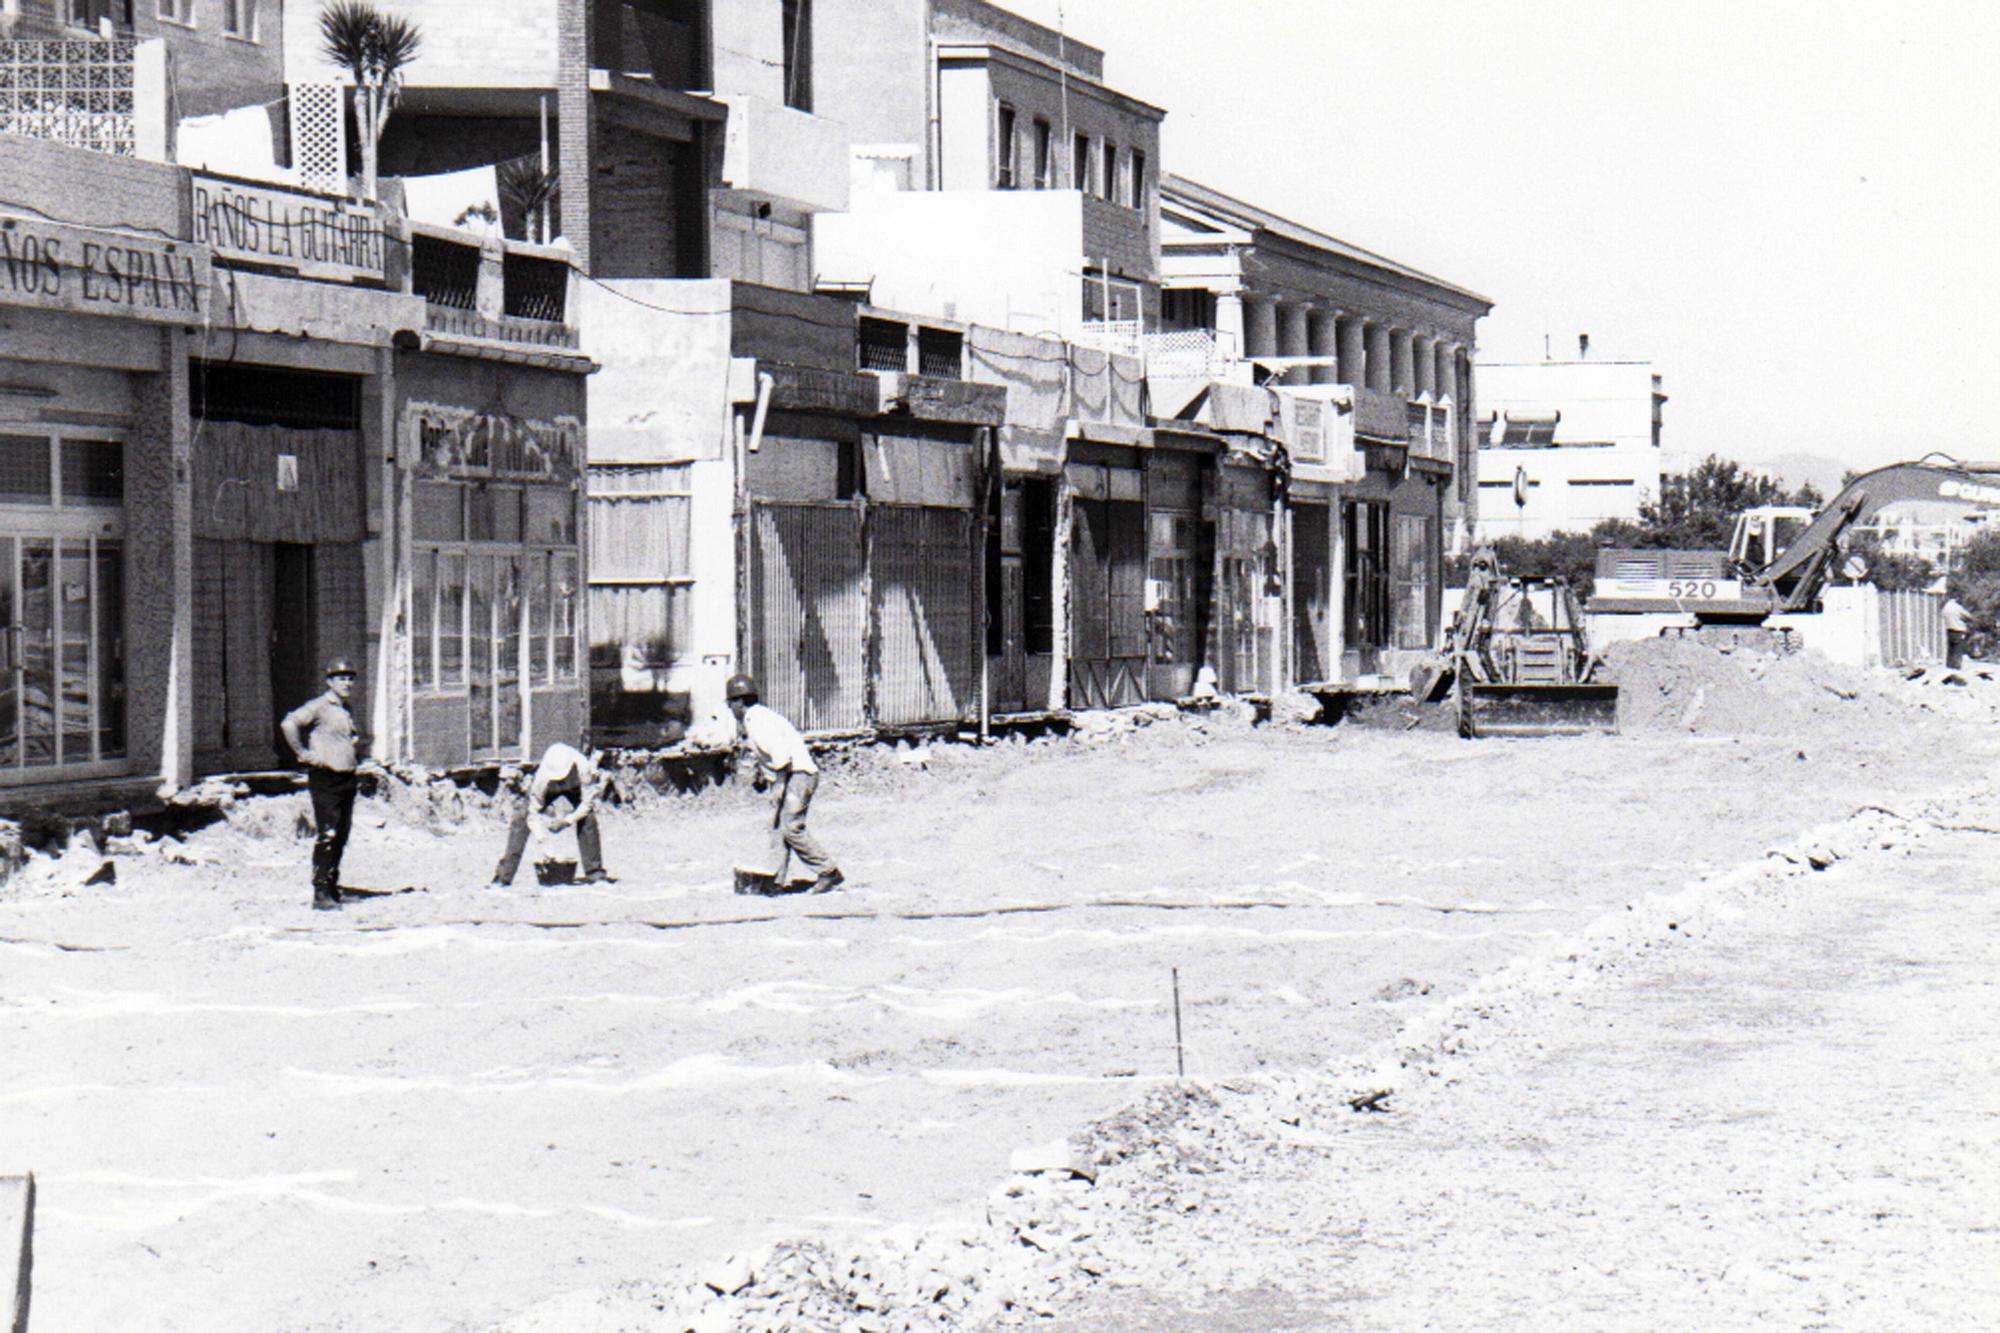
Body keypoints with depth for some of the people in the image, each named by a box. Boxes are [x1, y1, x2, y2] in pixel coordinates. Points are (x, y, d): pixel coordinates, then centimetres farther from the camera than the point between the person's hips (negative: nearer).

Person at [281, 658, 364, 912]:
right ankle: (320, 893, -12)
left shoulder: (347, 710, 17)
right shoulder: (319, 707, -10)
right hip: (325, 779, -8)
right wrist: (303, 754, -19)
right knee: (328, 835, -12)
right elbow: (289, 724, -23)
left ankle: (332, 886, 20)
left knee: (342, 835, 10)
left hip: (347, 780, 8)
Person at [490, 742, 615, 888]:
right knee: (520, 819, -17)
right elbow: (534, 810, -29)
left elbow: (587, 802, -30)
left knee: (587, 819, -24)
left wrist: (567, 820, -42)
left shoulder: (582, 768, -41)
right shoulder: (542, 774, -40)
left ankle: (595, 873, -10)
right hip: (549, 790, 0)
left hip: (574, 787, 0)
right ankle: (503, 876, -11)